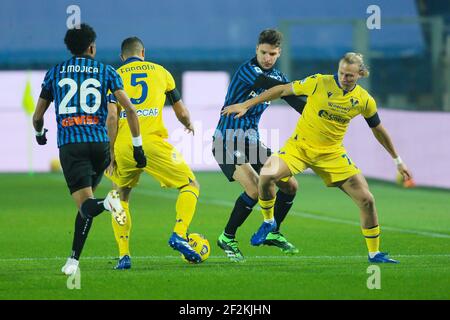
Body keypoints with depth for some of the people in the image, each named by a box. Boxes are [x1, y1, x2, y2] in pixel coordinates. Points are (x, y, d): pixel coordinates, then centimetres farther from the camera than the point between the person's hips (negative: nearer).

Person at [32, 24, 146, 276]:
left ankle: (107, 203, -45)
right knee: (86, 205, 18)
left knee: (86, 205, -10)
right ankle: (74, 260, 14)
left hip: (69, 144, -1)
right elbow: (130, 109, 0)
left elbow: (38, 117, 19)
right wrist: (138, 146, 6)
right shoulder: (106, 71, 11)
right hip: (100, 143, 1)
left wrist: (40, 135, 41)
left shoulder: (55, 73, 14)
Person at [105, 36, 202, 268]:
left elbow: (111, 117, -1)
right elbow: (181, 113, 20)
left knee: (121, 197, 24)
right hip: (152, 143, -2)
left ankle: (124, 255, 11)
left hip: (123, 146, 2)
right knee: (191, 186, 13)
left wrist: (111, 155, 1)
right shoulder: (160, 71, 16)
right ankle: (179, 235, -10)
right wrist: (189, 125, 43)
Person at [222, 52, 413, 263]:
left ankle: (374, 253, 10)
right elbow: (282, 90, -4)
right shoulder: (319, 83, -14)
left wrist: (397, 160, 16)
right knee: (267, 175, -28)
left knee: (366, 200, -9)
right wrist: (246, 105, -4)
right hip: (300, 145, -2)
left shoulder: (364, 100, -5)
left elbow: (378, 130, 11)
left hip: (332, 153, 2)